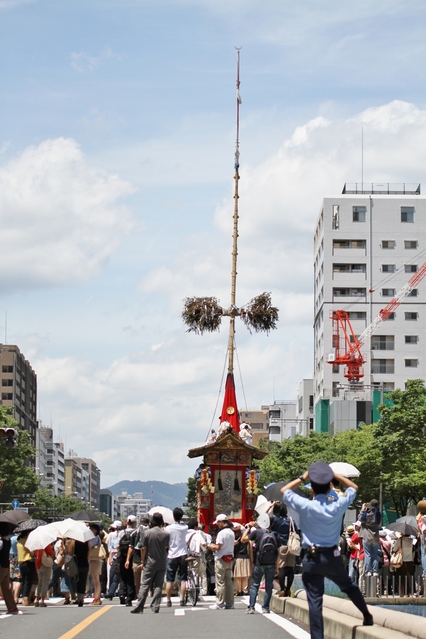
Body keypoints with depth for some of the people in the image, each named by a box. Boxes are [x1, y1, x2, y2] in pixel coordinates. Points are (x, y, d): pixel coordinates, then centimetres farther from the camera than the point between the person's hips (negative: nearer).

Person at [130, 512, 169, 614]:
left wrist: (142, 561, 4)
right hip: (162, 563, 2)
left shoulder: (148, 532, -9)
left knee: (145, 585, 1)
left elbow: (143, 548, -7)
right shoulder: (166, 534, -3)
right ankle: (155, 607, 3)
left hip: (150, 563, -2)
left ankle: (139, 607, -1)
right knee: (158, 586, 6)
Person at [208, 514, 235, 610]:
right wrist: (215, 547, 16)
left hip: (221, 559, -8)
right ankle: (229, 603, 13)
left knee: (220, 582, -4)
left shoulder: (222, 532, -15)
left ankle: (220, 604, -3)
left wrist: (211, 546, -1)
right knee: (229, 582, 10)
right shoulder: (231, 533, 11)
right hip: (230, 559, 8)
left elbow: (218, 547, -19)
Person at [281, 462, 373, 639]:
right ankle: (367, 615, 38)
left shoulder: (305, 506, -12)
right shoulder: (338, 506, -6)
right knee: (349, 586, 27)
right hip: (333, 556, 2)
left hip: (311, 559, -2)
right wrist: (334, 474, 8)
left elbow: (284, 491, 4)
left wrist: (302, 478, 8)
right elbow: (353, 487, 13)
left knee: (315, 601, -1)